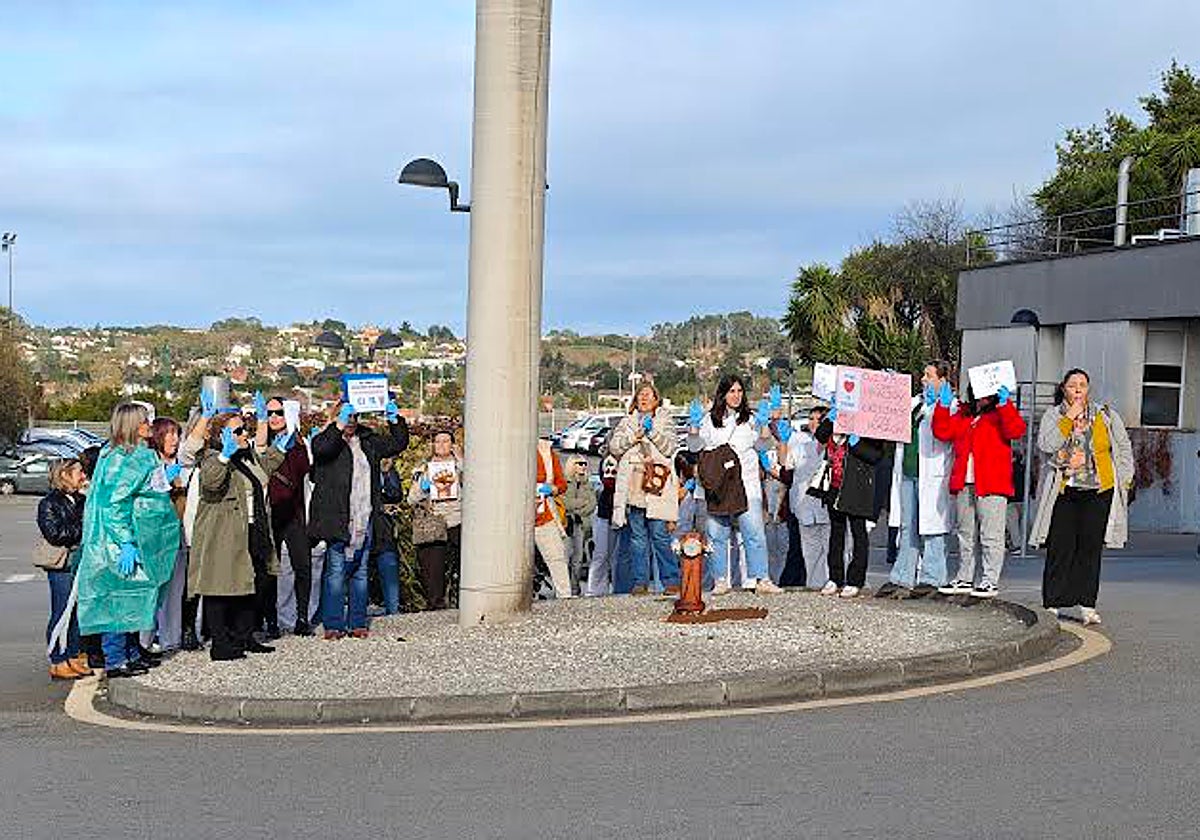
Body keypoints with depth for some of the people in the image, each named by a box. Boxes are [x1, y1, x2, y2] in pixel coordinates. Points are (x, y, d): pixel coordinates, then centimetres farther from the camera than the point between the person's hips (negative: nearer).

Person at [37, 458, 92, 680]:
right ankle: (58, 662, 3)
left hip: (81, 564, 7)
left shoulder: (80, 500, 14)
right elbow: (55, 535, -15)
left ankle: (73, 657, 18)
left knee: (78, 612, 10)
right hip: (62, 567, -7)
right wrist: (82, 528, -12)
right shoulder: (49, 504, -6)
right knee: (61, 614, -3)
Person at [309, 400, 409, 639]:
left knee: (360, 572, 8)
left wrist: (395, 420, 4)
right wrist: (339, 424, -26)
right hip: (338, 519, -5)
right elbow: (322, 449, -22)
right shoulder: (327, 439, 0)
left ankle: (358, 622, 14)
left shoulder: (368, 441, 15)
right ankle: (333, 624, 0)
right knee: (336, 571, -4)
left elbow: (398, 443, 19)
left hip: (366, 520, 5)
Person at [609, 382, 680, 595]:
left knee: (660, 535, -8)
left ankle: (671, 580, -3)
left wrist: (653, 432, -11)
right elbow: (614, 446, 8)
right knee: (637, 537, 2)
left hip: (657, 487, -2)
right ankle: (640, 581, 7)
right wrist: (633, 437, -7)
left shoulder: (665, 420, 14)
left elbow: (670, 447, 1)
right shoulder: (627, 422, 19)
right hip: (632, 488, 3)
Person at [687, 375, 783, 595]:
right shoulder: (710, 419, 12)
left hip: (746, 484, -1)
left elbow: (761, 446, 1)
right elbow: (695, 447, 11)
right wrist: (694, 427, -6)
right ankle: (720, 581, 8)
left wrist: (761, 427, -16)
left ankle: (761, 579, -8)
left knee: (754, 532, -8)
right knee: (717, 535, 1)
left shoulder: (750, 418, 10)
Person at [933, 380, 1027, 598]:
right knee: (966, 534, 13)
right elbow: (942, 432, 9)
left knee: (990, 535, -5)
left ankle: (989, 581, -1)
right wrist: (944, 406, 1)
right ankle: (964, 579, 21)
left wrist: (1005, 404, -23)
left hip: (991, 484, -6)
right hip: (964, 484, 6)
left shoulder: (1001, 413, 1)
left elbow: (1016, 430, -16)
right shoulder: (963, 415, 17)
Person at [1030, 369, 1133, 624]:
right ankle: (1056, 603, 2)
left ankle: (1084, 604, 3)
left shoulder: (1107, 416, 10)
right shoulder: (1053, 416, 7)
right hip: (1063, 492, -1)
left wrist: (1123, 482, 6)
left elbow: (1124, 450, 14)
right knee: (1060, 548, -3)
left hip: (1099, 491, 1)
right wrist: (1070, 418, -11)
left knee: (1090, 547, -1)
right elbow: (1047, 445, -11)